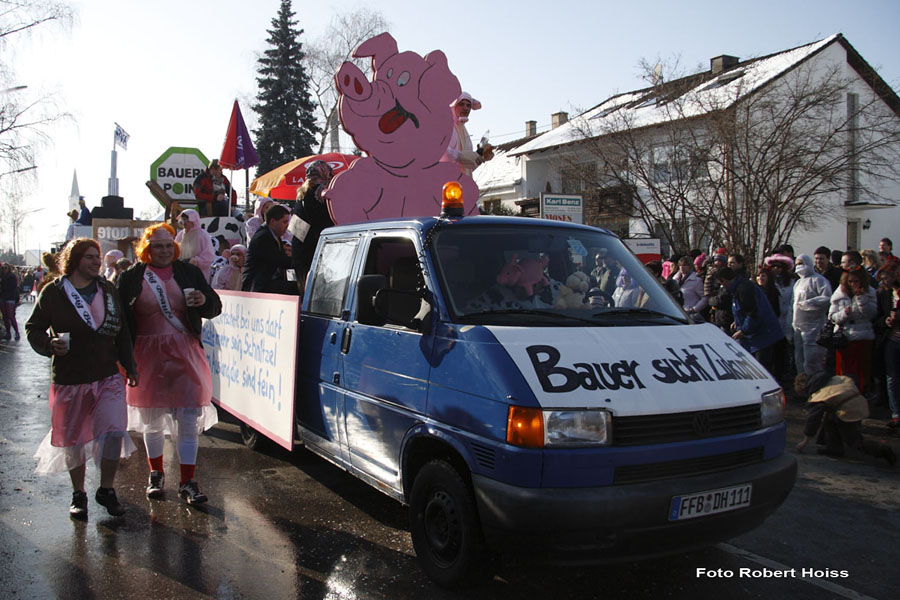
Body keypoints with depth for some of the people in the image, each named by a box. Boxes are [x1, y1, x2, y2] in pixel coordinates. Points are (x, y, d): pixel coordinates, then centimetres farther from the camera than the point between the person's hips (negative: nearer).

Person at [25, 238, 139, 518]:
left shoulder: (108, 290, 9)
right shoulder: (53, 292, -2)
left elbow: (122, 331, 15)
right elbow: (33, 328, 2)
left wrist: (130, 366, 13)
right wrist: (50, 344, -19)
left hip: (108, 376, 2)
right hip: (69, 379, -2)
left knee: (114, 431, -11)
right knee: (74, 441, 8)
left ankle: (106, 489, 9)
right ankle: (78, 493, 29)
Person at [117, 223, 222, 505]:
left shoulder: (189, 273, 5)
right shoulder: (132, 278, 2)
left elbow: (215, 307, 7)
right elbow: (120, 318, 2)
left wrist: (204, 300, -17)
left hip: (185, 353, 0)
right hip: (148, 354, 0)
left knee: (189, 418, -4)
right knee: (151, 417, 13)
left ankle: (187, 482, 4)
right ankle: (156, 473, 32)